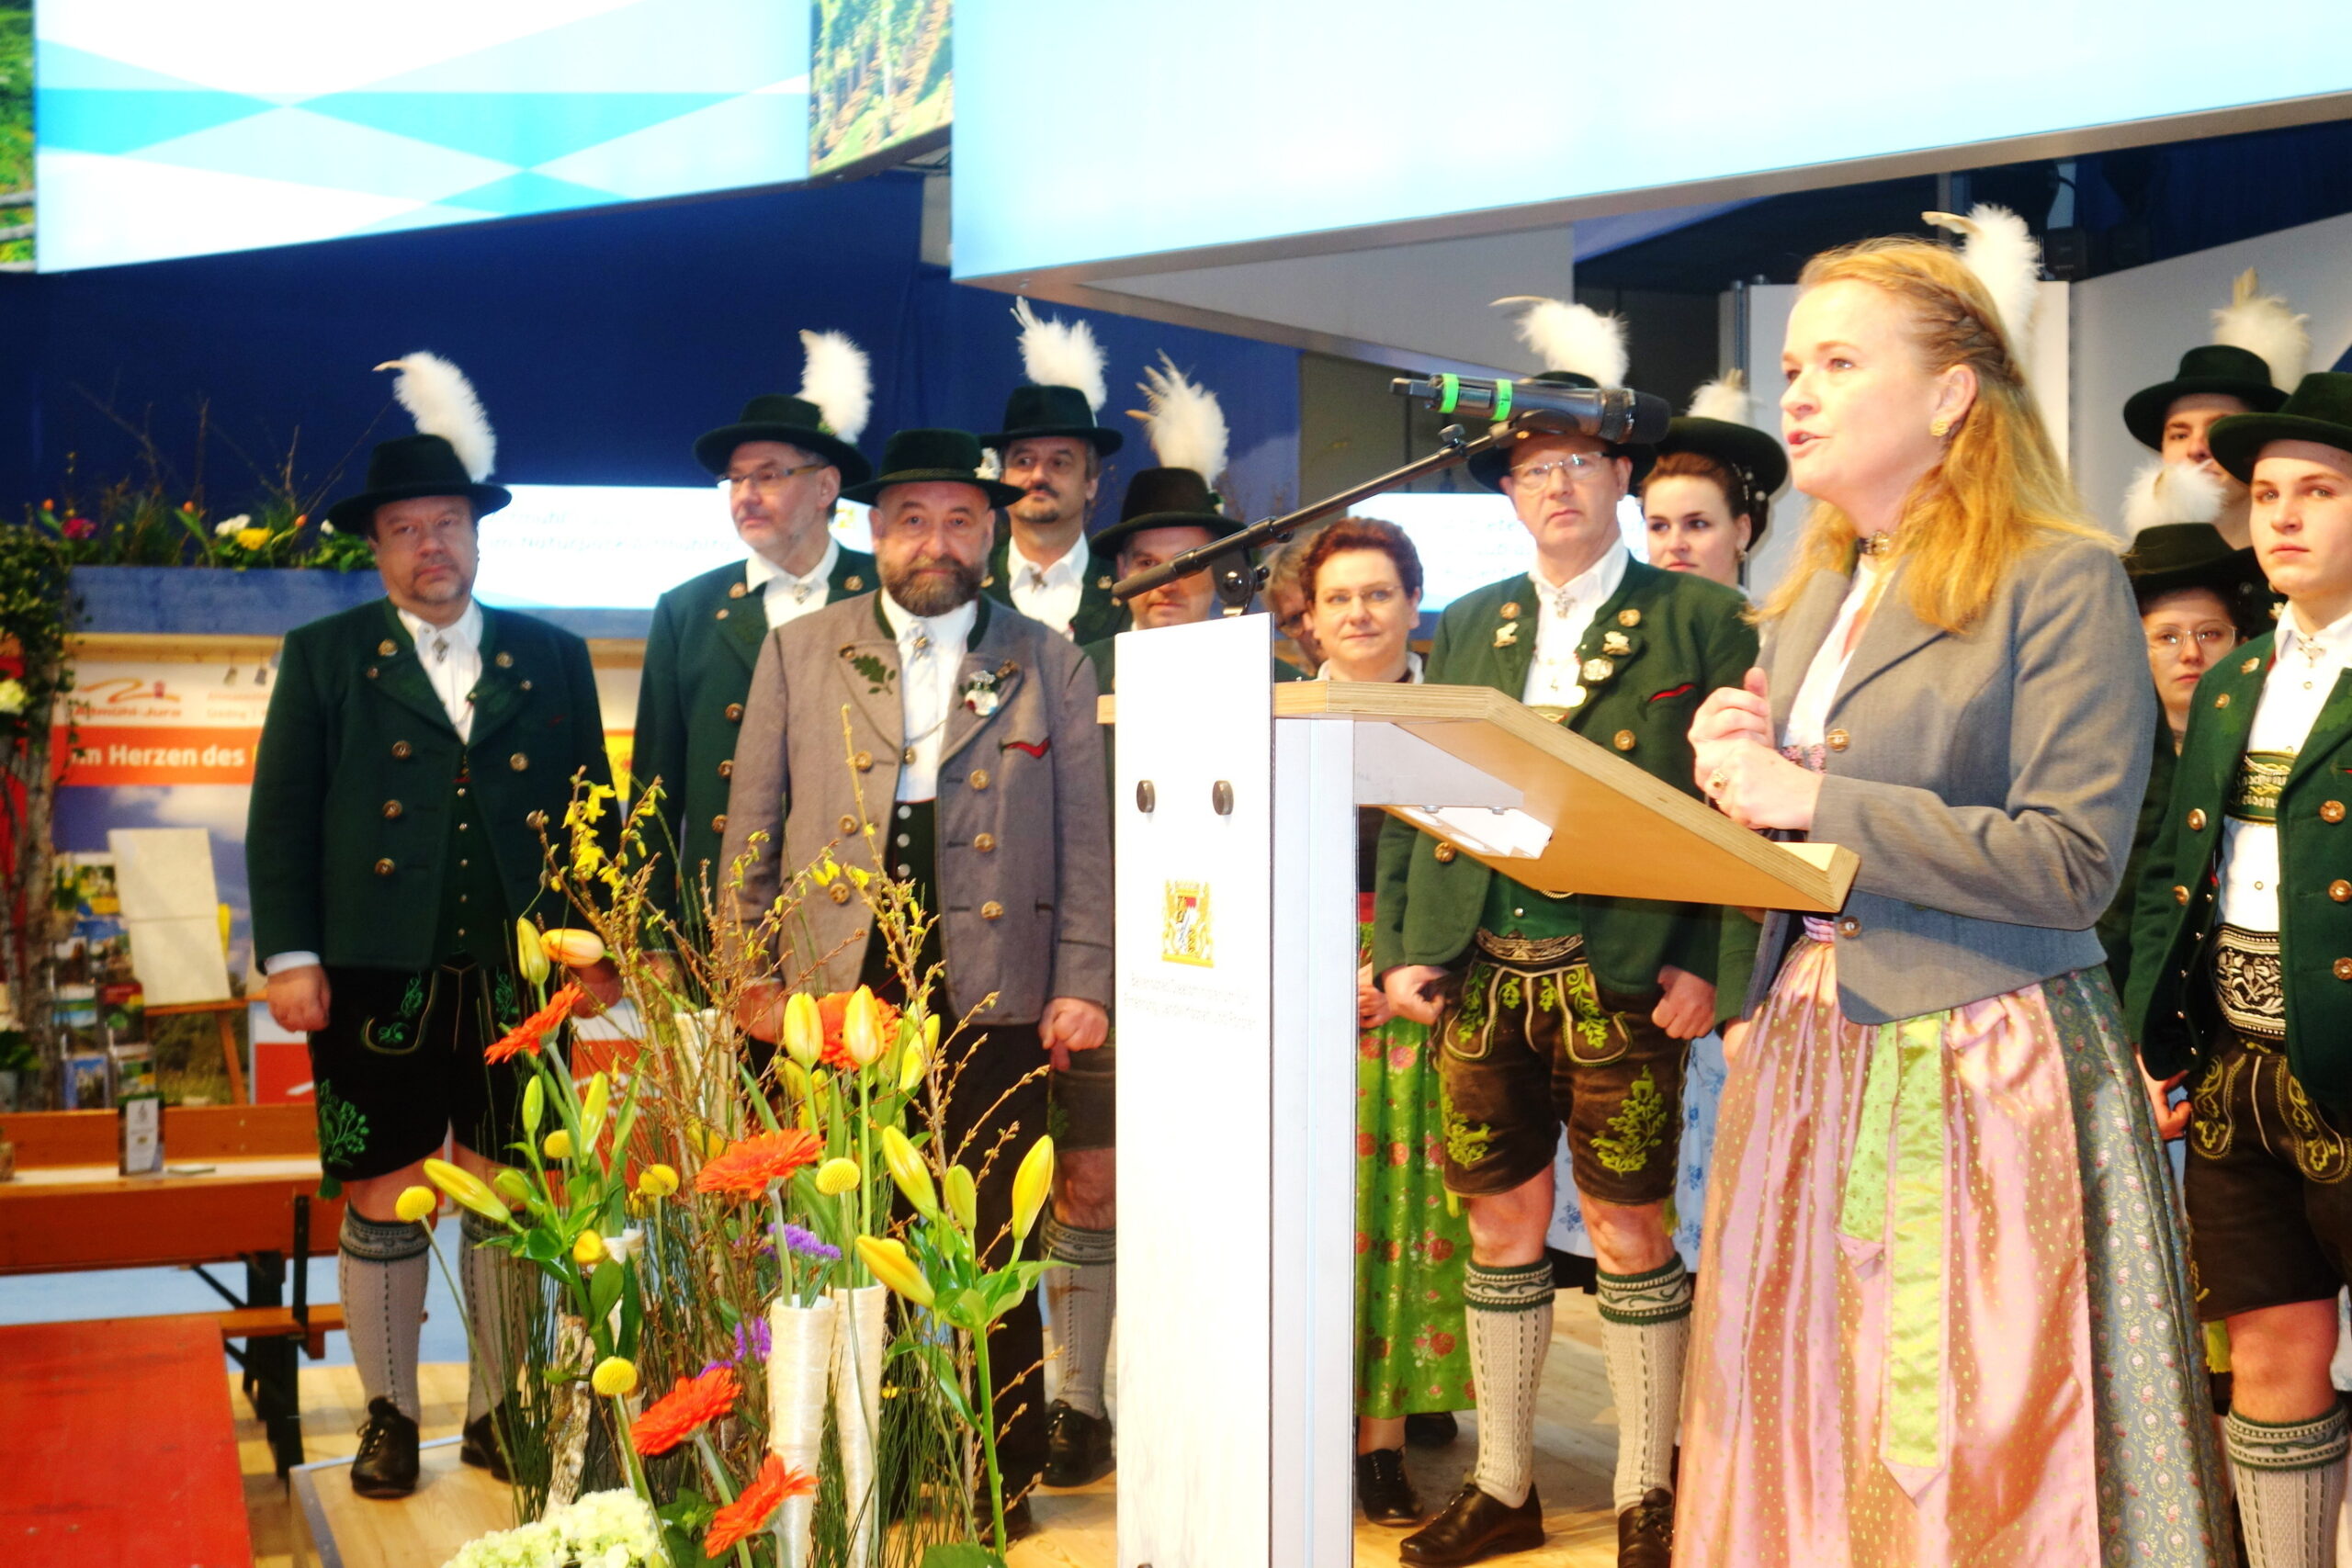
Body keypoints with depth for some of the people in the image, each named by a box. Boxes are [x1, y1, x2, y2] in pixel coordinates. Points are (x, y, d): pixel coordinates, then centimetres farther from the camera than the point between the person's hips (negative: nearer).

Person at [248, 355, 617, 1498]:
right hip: (376, 983, -1)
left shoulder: (552, 660, 10)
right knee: (383, 1202, 3)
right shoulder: (324, 658, 7)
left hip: (516, 978, 1)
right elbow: (281, 815, 3)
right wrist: (289, 955, -5)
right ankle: (388, 1417, 17)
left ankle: (499, 1413, 19)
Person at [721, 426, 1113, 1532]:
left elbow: (1086, 838, 6)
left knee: (997, 1256, 5)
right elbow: (752, 829, 8)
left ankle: (1005, 1477, 17)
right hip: (837, 995, 1)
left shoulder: (1049, 664, 8)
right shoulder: (799, 652, 9)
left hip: (994, 1000, 0)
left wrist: (1084, 984, -2)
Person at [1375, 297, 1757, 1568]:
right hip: (1480, 973, 4)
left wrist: (1712, 964, -13)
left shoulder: (1700, 621, 0)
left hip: (1622, 974, -4)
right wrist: (1399, 948, 2)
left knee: (1631, 1235, 3)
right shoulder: (1465, 630, 13)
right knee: (1500, 1233, 11)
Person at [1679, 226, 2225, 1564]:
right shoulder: (1815, 600, 17)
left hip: (1983, 1075, -7)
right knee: (1809, 1454, 9)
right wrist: (1741, 778, 0)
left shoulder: (2063, 584, -7)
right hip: (1809, 1060, 7)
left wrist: (1810, 799, -17)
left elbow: (2070, 863, -17)